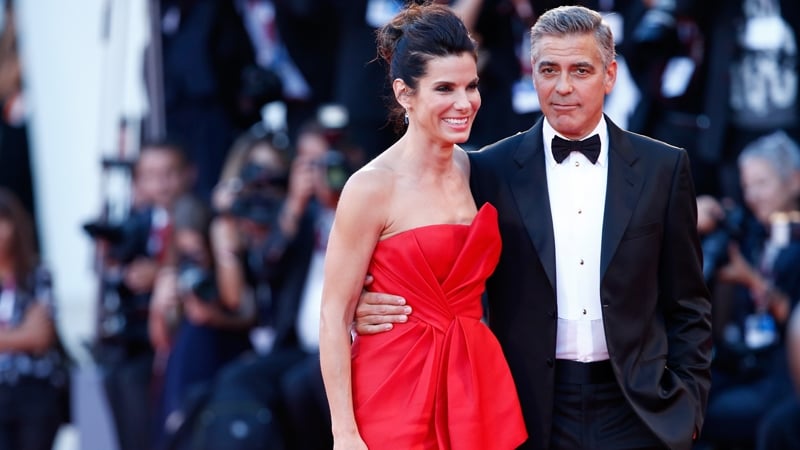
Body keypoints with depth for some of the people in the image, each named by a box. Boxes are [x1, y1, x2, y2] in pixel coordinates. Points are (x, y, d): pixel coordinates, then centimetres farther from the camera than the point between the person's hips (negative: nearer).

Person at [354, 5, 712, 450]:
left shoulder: (663, 168, 4)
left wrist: (689, 404, 0)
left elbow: (687, 306, 7)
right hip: (534, 412, 0)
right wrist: (377, 309, -13)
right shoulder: (491, 171, 2)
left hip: (638, 411, 0)